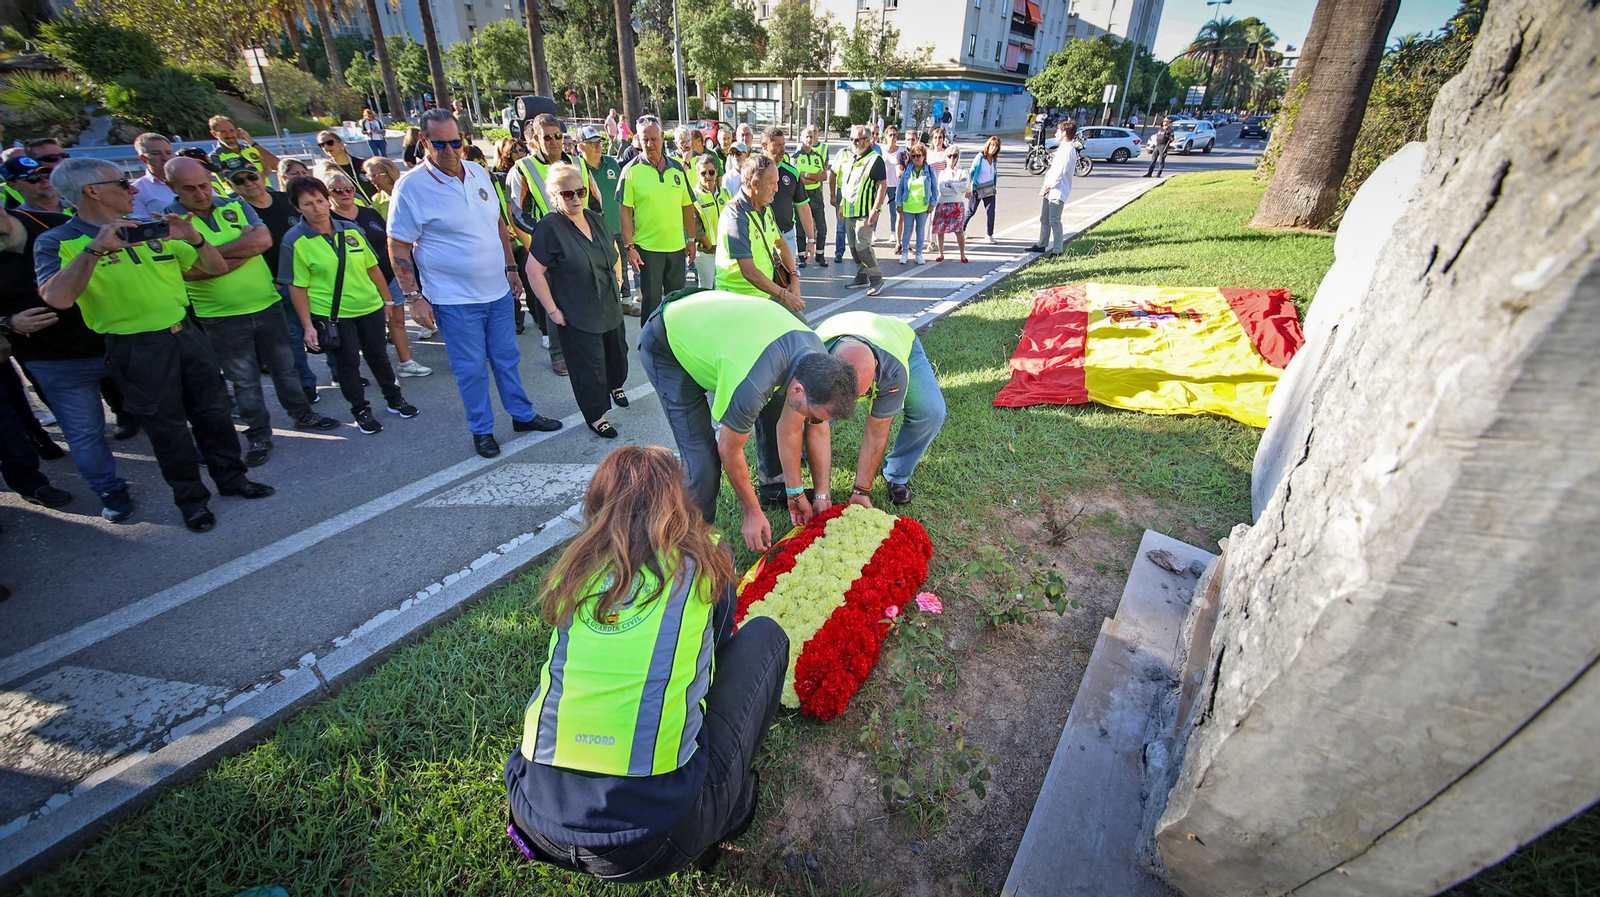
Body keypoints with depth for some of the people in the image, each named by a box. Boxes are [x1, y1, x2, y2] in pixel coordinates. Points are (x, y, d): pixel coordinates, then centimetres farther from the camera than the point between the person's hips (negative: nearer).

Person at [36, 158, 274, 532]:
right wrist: (95, 248, -28)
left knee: (213, 412, 12)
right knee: (167, 426, 5)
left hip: (187, 333, 5)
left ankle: (232, 477, 27)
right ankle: (191, 498, 19)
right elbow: (57, 298, -22)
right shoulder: (57, 242, -6)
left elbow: (217, 267, 10)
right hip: (136, 349, -4)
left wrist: (193, 238, -10)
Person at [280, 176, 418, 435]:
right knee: (347, 363, 7)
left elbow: (372, 267, 8)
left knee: (378, 355, 15)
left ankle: (395, 398, 32)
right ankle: (361, 411, 21)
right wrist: (308, 326, -12)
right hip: (331, 315, -3)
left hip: (370, 307, 3)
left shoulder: (351, 230, 0)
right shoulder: (295, 241, -9)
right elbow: (297, 287, -9)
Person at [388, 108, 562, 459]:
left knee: (507, 359, 16)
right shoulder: (411, 186, -11)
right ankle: (482, 430, 22)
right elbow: (398, 247, -9)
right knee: (471, 368, 6)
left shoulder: (478, 173, 5)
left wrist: (511, 267, 13)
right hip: (454, 299, -5)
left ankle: (523, 414, 32)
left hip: (498, 290, 5)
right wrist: (414, 297, -12)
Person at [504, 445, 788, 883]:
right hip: (654, 836, -4)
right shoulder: (702, 559, -2)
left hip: (537, 820, 5)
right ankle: (723, 815, 19)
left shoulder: (573, 570, 7)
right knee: (763, 635, 12)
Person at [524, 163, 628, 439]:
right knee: (588, 366, 2)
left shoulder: (596, 219, 4)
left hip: (610, 308, 7)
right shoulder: (549, 228, -16)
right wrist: (552, 310, -18)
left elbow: (614, 252, 20)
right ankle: (596, 416, 20)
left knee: (617, 351, 23)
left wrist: (615, 280, 12)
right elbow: (534, 271, -17)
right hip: (577, 315, -7)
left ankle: (616, 385, 53)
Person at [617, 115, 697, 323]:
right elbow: (625, 211, -7)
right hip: (647, 248, -4)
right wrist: (629, 246, -13)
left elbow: (687, 206, 11)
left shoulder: (677, 168, 6)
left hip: (677, 246, 4)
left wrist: (691, 240, 8)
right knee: (651, 301, 4)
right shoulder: (631, 170, -6)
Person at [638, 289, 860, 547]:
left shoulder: (817, 358, -19)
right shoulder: (752, 384, -41)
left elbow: (790, 431, -5)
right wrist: (752, 513, -10)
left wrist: (796, 493, 3)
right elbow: (729, 451, -23)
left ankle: (774, 488, 27)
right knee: (702, 456, -15)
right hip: (667, 349, -7)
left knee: (776, 411, 4)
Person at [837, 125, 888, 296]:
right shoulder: (849, 158, 14)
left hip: (865, 212, -8)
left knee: (862, 246, -14)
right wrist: (842, 204, 20)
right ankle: (862, 276, 24)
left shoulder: (874, 159, -10)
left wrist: (875, 210, -22)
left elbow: (882, 186, -15)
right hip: (849, 211, 8)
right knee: (853, 247, 11)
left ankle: (876, 279, -4)